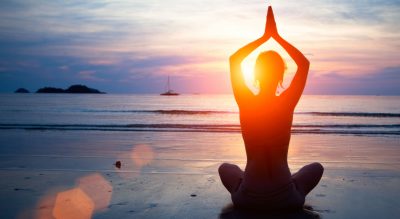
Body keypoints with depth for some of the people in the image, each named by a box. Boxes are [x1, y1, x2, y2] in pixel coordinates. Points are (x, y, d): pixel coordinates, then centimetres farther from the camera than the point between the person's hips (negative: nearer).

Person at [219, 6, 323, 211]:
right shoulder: (287, 103, -10)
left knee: (225, 167, 34)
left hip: (248, 199, 1)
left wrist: (265, 36, 7)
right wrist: (277, 36, 4)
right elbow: (304, 64, 5)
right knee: (316, 167, 30)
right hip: (285, 199, 0)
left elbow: (234, 60, 6)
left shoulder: (245, 103, -9)